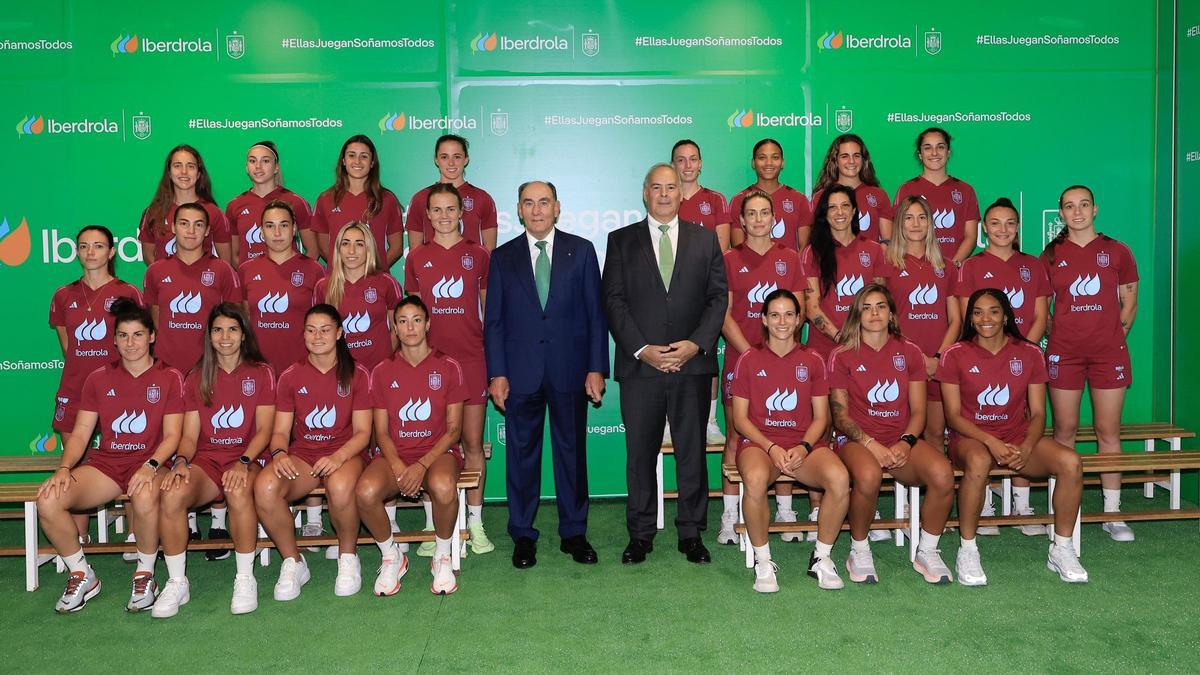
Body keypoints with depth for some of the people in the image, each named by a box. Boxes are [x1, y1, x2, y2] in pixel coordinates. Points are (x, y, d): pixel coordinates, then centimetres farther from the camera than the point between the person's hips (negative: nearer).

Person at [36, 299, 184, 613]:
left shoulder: (169, 378, 3)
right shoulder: (99, 379, 12)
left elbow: (172, 435, -3)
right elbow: (81, 432, 8)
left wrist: (150, 466, -21)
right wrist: (64, 468, -10)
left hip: (149, 463, -4)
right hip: (105, 462, 4)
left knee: (144, 498, -40)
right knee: (48, 501, -23)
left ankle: (145, 575, -14)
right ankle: (82, 575, -1)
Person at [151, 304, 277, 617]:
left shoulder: (261, 373, 8)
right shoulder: (196, 378, 14)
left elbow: (264, 431, 0)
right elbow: (189, 435, 8)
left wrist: (243, 462, -18)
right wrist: (181, 461, -15)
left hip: (245, 459, -2)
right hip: (206, 460, 2)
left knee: (239, 491, -38)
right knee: (171, 494, -31)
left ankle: (245, 578, -22)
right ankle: (177, 582, -15)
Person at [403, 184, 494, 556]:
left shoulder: (479, 256, 6)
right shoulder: (416, 258, 9)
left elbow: (487, 310, 9)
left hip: (471, 359, -1)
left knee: (473, 443, 3)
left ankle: (475, 523, 14)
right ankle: (432, 526, 13)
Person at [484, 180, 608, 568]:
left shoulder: (581, 250, 5)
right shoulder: (503, 257, 7)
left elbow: (595, 313, 3)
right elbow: (494, 321, 5)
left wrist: (596, 368, -4)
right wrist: (497, 374, -3)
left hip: (570, 370, 0)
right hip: (520, 372, 1)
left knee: (572, 450, 8)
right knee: (522, 453, 7)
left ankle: (574, 533, 21)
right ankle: (523, 535, 19)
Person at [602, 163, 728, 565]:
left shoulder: (705, 239, 11)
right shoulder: (621, 241, 8)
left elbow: (718, 297, 6)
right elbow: (613, 301, 1)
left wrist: (697, 343, -8)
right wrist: (642, 349, -9)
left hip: (693, 365, 1)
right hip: (640, 365, -1)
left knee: (692, 452, 6)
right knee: (640, 453, 5)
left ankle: (692, 534, 17)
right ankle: (640, 535, 16)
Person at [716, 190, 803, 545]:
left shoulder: (789, 258, 9)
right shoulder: (730, 259, 4)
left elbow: (797, 312, 7)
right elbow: (724, 315, -1)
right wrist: (750, 353, -12)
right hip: (739, 357, -1)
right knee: (736, 437, 0)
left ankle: (785, 511, 14)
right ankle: (730, 516, 7)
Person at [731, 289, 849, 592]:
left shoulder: (812, 360, 12)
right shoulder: (749, 360, 7)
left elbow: (821, 416, 8)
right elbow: (739, 417, 3)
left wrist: (804, 447, -11)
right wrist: (771, 448, -12)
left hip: (805, 444, 2)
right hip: (759, 442, -2)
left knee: (840, 478, -31)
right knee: (755, 478, -38)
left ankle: (822, 558, -9)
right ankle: (763, 561, -16)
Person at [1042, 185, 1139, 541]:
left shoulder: (1117, 251, 6)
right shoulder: (1051, 255, 7)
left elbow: (1129, 302, 11)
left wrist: (1118, 332, 1)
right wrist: (1053, 331, 0)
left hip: (1108, 351, 0)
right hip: (1063, 352, 0)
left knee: (1108, 431, 2)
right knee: (1064, 431, 3)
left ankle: (1112, 513, 10)